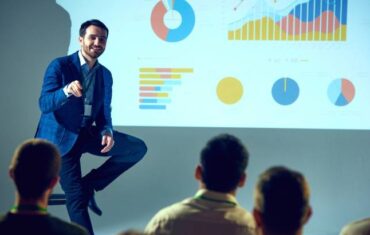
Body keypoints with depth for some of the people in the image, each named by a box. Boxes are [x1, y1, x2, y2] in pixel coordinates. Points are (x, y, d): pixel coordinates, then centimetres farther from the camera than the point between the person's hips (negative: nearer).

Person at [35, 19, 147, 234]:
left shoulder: (105, 74, 4)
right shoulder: (60, 66, -12)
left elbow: (104, 111, 9)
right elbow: (44, 104, -21)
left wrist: (107, 131, -13)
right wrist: (66, 91, -41)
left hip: (87, 133, 6)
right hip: (61, 137, -6)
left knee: (138, 148, -6)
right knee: (77, 197, -9)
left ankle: (89, 184, 2)